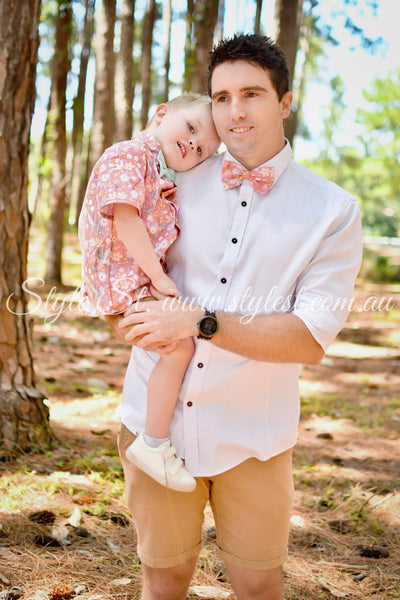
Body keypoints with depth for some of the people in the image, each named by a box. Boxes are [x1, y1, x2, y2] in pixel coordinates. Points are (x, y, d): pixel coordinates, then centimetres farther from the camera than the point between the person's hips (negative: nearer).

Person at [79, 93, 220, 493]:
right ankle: (153, 444, -11)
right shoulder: (127, 155, -13)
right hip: (121, 281, -11)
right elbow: (125, 220, -22)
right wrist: (158, 276, -19)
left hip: (144, 277, 11)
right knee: (179, 345, -20)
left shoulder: (163, 176, 19)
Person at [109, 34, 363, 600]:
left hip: (253, 434, -2)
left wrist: (200, 321, -20)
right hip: (155, 419, 2)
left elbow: (311, 337, -12)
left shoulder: (333, 210, -5)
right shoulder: (178, 182, 4)